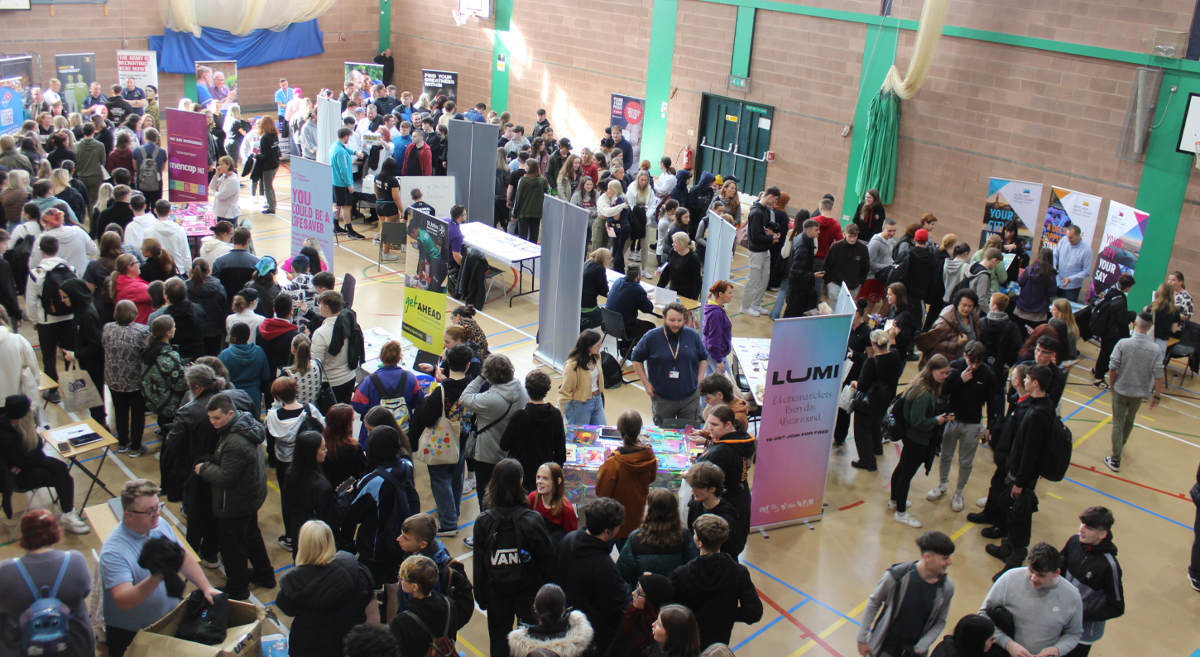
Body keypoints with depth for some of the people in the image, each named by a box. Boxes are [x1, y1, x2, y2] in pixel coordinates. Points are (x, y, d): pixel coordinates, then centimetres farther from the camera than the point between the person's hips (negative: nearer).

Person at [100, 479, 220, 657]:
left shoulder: (160, 524, -1)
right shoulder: (114, 551, -22)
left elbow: (185, 558, 11)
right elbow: (123, 601, -31)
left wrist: (206, 588, -1)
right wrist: (156, 577, -45)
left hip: (171, 621, 5)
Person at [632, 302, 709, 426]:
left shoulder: (693, 336, -2)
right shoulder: (651, 338, -8)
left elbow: (703, 358, 13)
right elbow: (637, 359, 3)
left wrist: (700, 381, 3)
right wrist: (646, 383, -2)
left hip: (690, 398, 1)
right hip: (662, 400, -1)